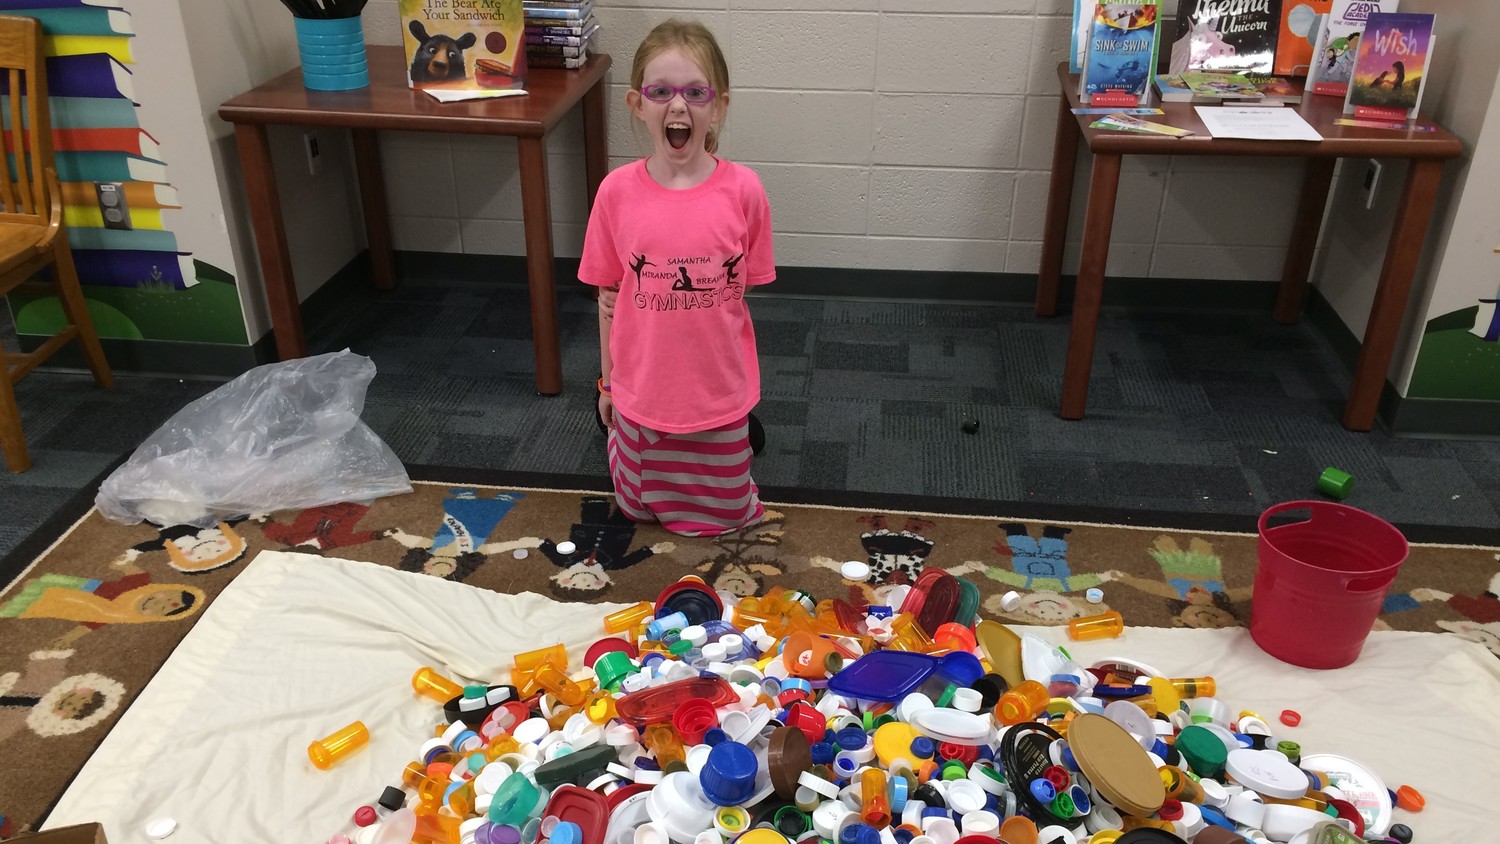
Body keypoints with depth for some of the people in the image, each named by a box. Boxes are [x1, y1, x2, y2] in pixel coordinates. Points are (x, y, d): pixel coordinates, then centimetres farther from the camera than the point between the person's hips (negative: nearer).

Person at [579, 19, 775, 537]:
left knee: (722, 516, 19)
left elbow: (745, 286, -3)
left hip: (719, 392, -1)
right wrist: (608, 380, 6)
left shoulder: (743, 190, -15)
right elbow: (609, 294, -1)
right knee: (640, 508, 22)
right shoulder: (617, 192, -12)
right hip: (642, 390, 1)